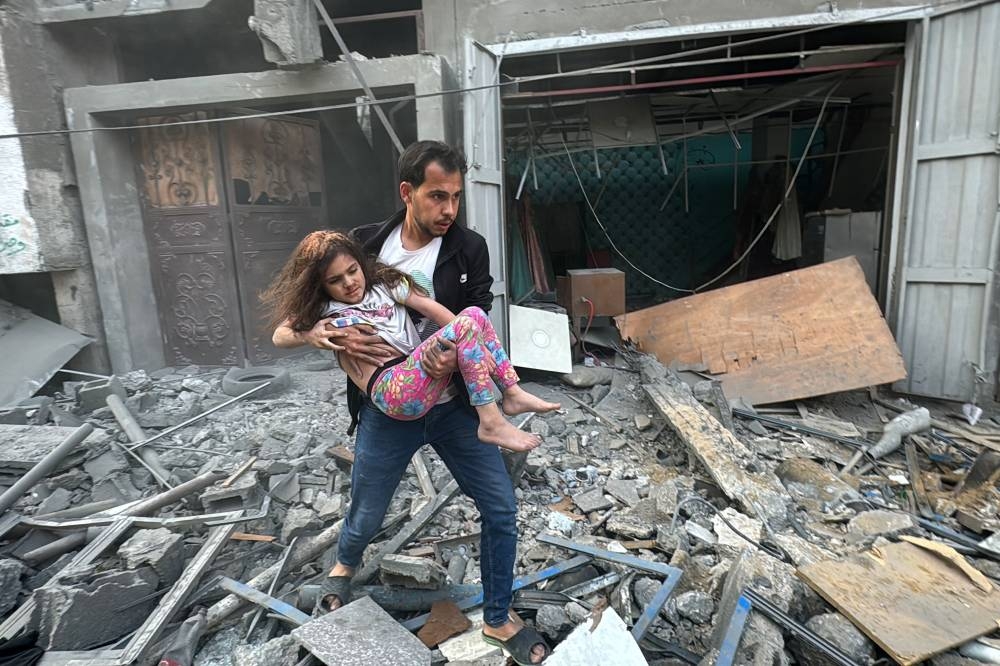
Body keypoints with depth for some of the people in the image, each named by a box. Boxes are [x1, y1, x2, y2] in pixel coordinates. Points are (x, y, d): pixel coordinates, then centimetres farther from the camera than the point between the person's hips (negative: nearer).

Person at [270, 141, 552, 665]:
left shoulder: (469, 249, -6)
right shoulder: (364, 244, -5)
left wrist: (455, 357, -30)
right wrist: (318, 334, -21)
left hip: (454, 405, 1)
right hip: (386, 412, 0)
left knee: (501, 509, 3)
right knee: (365, 520, 14)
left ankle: (498, 620, 28)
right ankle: (344, 567, 53)